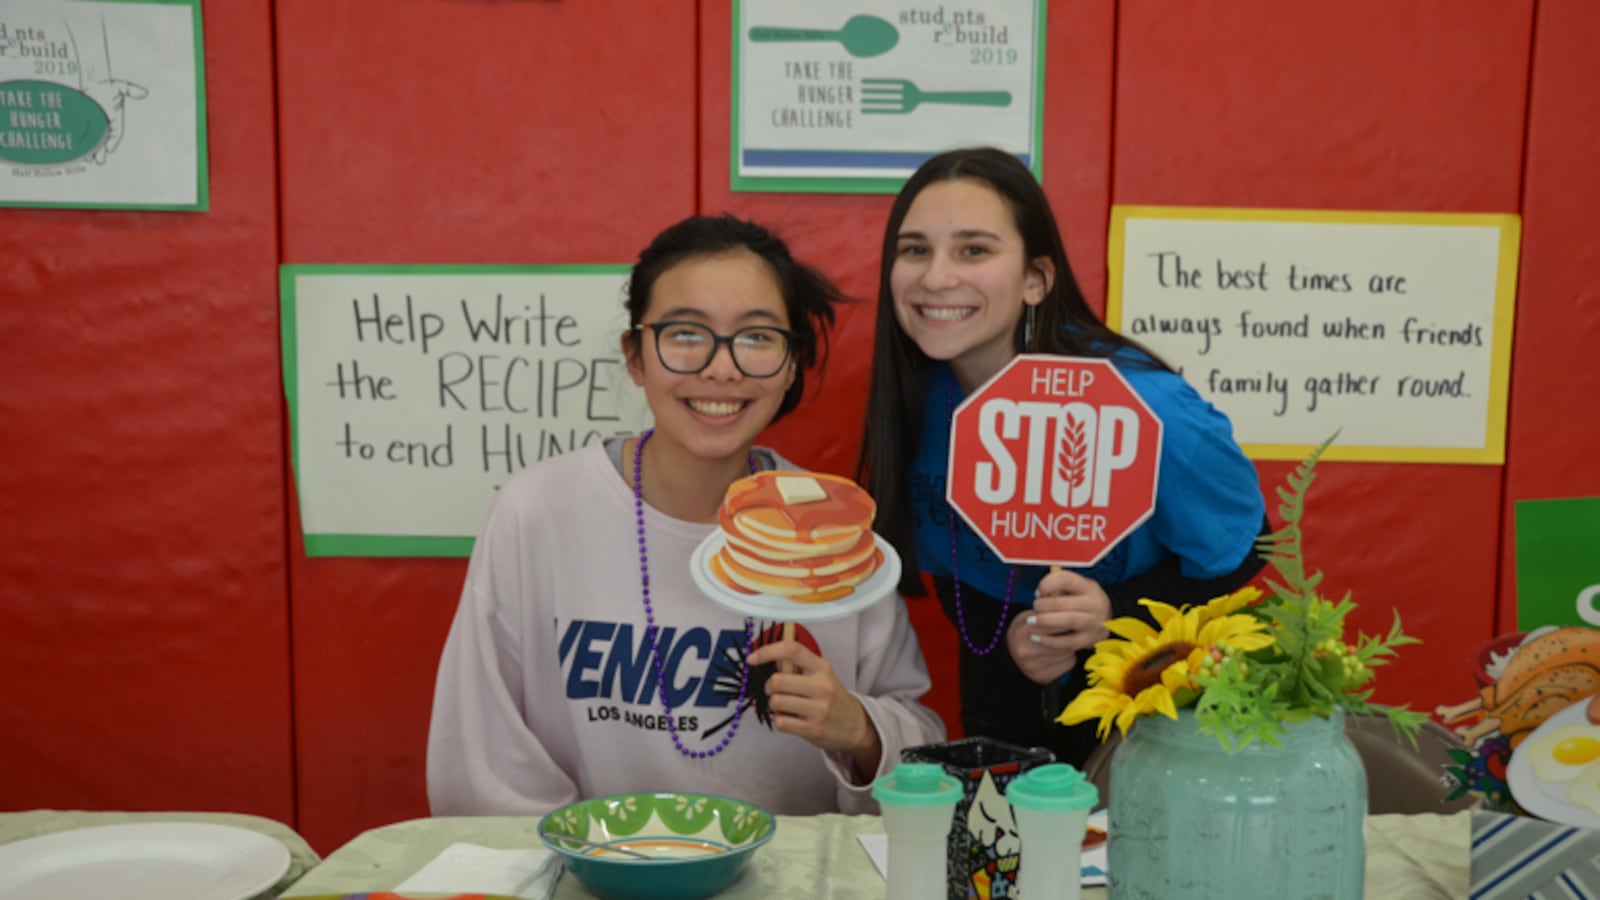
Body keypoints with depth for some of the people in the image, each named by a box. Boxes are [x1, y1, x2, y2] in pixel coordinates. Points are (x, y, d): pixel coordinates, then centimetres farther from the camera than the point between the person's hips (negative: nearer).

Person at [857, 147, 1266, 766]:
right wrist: (1006, 640, -19)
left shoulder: (1144, 409, -32)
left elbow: (1238, 554, -15)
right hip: (1004, 687, 4)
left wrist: (1117, 612, -31)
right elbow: (938, 556, -1)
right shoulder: (916, 395, -18)